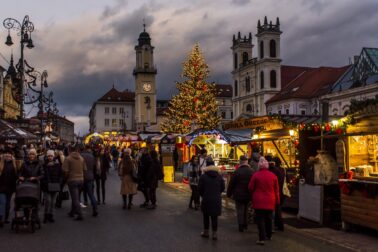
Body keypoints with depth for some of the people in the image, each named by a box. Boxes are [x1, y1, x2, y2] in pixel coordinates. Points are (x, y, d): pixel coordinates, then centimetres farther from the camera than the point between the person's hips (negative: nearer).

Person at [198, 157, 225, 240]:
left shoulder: (203, 176, -9)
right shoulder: (219, 176, 0)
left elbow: (200, 188, -5)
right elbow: (222, 187, 6)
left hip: (206, 199, -2)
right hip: (217, 200, 2)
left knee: (206, 216, 13)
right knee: (214, 217, 7)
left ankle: (206, 232, 22)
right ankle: (214, 234, 8)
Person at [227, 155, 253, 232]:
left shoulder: (237, 171, -13)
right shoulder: (251, 171, -3)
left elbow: (231, 183, -8)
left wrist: (229, 193, 2)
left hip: (239, 195, -4)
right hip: (248, 195, 4)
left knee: (240, 210, 4)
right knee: (246, 210, 19)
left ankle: (241, 226, 2)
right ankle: (245, 225, 27)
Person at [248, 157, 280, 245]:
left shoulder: (256, 175, -10)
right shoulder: (273, 176, -2)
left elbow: (250, 188, -4)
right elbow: (276, 190, 4)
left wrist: (253, 196, 16)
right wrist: (277, 201, 15)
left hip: (258, 201, -3)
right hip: (270, 201, 3)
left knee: (260, 219, -1)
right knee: (268, 218, 19)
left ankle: (262, 238, -9)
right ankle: (268, 235, 33)